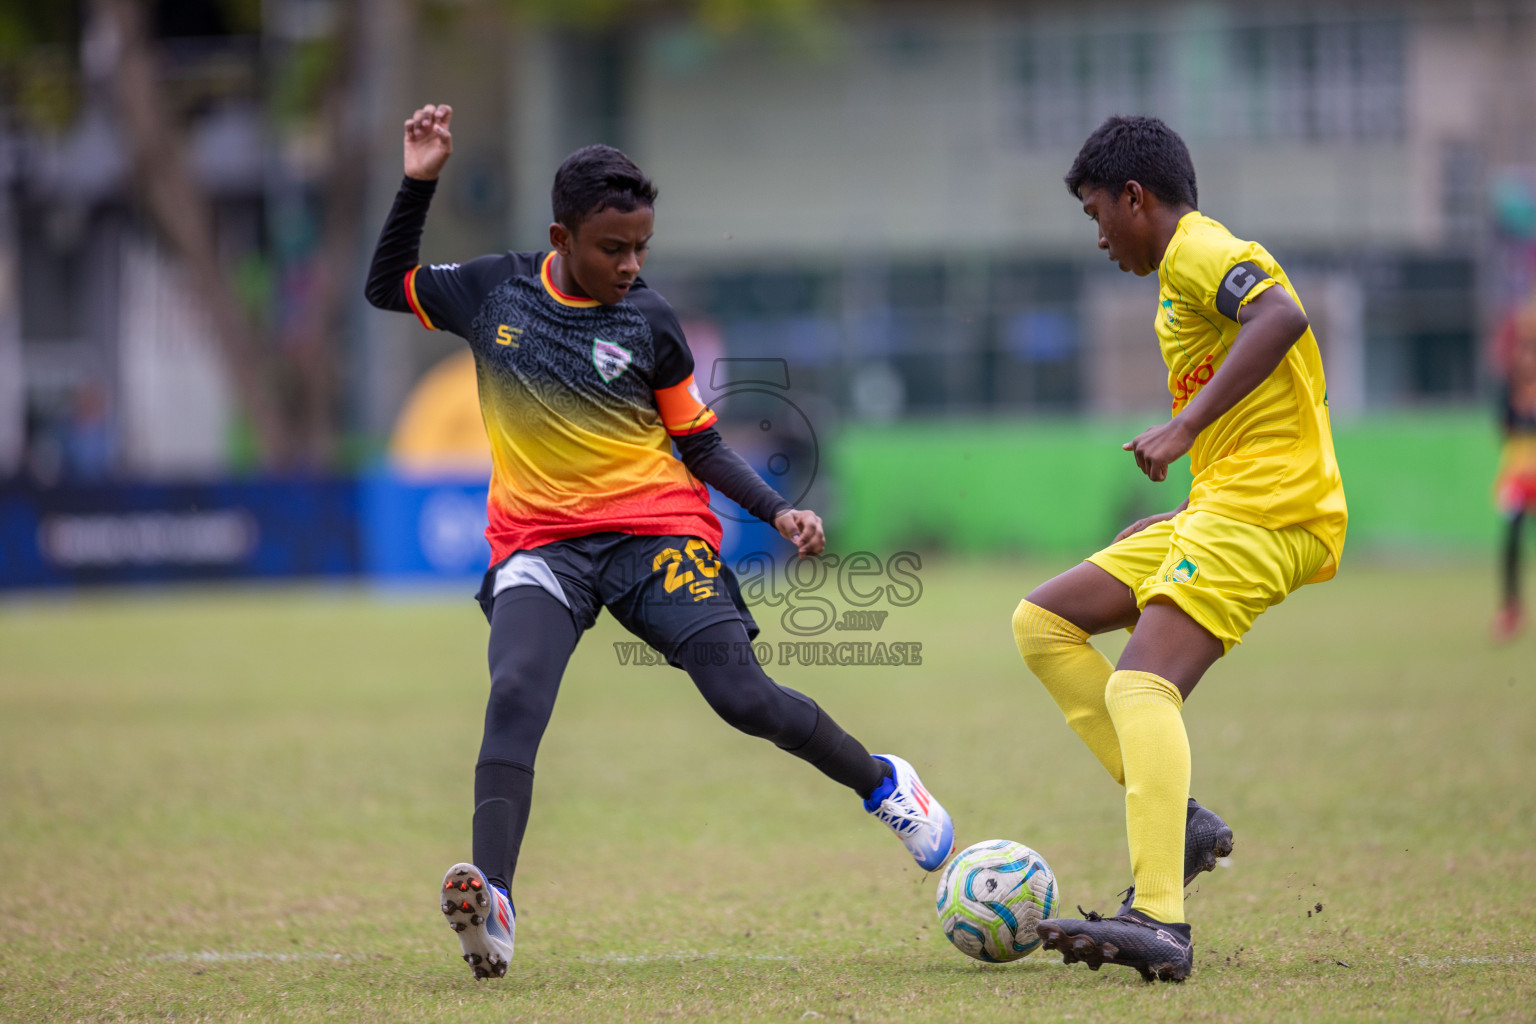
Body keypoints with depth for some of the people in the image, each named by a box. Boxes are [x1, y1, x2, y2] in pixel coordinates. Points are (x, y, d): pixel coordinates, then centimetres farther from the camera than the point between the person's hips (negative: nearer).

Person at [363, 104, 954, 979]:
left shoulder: (648, 321, 0)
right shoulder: (493, 290, 4)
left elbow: (699, 444, 8)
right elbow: (388, 286, 18)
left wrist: (778, 510, -5)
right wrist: (419, 185, 6)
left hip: (656, 530, -1)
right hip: (539, 540, 1)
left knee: (743, 695, -12)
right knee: (515, 694, -26)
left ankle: (882, 784, 17)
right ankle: (491, 906, -38)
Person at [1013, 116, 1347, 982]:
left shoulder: (1198, 248, -5)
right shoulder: (1193, 266, 25)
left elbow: (1282, 317, -27)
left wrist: (1186, 426, -28)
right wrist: (1187, 519, 27)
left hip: (1263, 506, -11)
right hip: (1226, 509, 11)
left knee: (1141, 685, -25)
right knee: (1043, 623, 10)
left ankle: (1161, 922, -38)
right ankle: (1174, 813, -1)